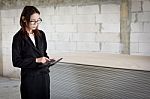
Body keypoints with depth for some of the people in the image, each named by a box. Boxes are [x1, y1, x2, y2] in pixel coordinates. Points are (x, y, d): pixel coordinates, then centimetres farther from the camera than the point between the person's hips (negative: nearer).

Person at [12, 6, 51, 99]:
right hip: (29, 77, -5)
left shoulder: (41, 34, 6)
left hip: (44, 74, 5)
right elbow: (16, 61, -12)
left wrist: (47, 59, -2)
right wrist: (36, 60, -19)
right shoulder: (19, 38, -10)